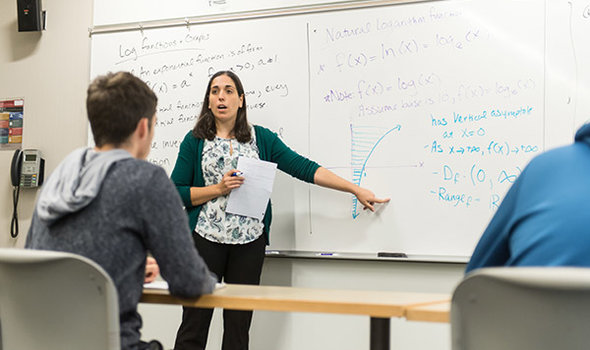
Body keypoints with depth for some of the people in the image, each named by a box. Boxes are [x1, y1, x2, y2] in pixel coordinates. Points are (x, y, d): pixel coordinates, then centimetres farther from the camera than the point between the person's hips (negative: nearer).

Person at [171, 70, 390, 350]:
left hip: (250, 242, 2)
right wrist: (219, 189, -11)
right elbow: (175, 193, 2)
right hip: (206, 240, -1)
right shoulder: (195, 141, 5)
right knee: (194, 326, -2)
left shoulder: (261, 138, 9)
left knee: (238, 327, 5)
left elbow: (304, 168, 5)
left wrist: (356, 190, -1)